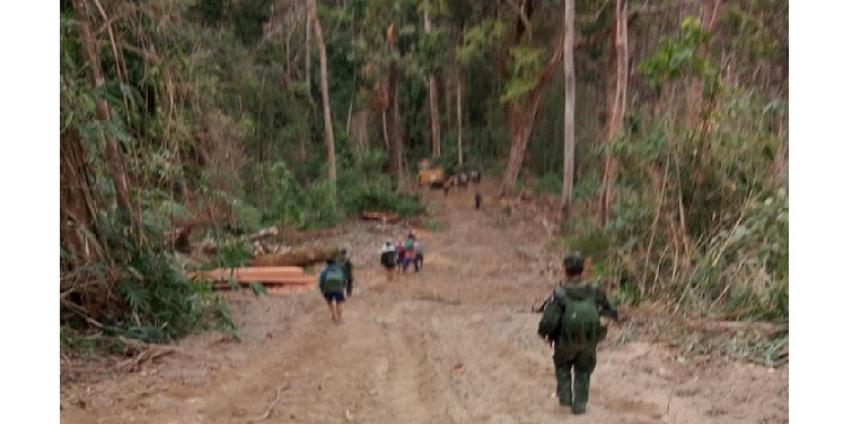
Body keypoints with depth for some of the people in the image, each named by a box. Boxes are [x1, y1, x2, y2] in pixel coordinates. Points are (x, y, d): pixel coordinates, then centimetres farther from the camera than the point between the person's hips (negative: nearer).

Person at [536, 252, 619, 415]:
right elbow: (611, 314, -5)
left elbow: (548, 322, -27)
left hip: (565, 343, -1)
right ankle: (580, 404, 23)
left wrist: (545, 334, -6)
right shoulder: (595, 293, -16)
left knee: (563, 366, 30)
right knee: (583, 371, 25)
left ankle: (564, 396, 27)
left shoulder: (559, 295, -24)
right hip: (589, 344, 1)